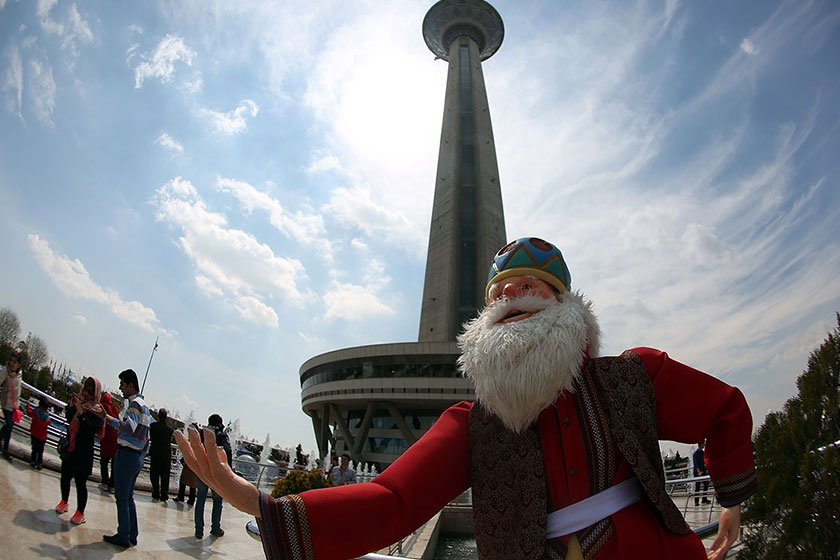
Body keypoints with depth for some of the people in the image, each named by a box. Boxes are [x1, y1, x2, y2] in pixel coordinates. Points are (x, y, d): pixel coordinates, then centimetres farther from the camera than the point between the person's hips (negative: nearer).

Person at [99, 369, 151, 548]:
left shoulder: (134, 403, -14)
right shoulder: (144, 405, 16)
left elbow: (129, 427, -29)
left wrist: (106, 416, -30)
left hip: (126, 454, -9)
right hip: (138, 456, 9)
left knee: (121, 497, -1)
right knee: (129, 496, 16)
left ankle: (123, 537, 5)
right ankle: (132, 535, 20)